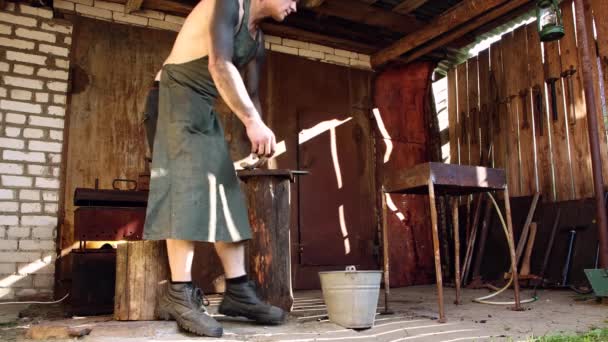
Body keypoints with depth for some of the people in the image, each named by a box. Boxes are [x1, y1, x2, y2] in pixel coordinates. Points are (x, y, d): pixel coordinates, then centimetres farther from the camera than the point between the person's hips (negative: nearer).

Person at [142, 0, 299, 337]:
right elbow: (220, 65, -24)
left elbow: (252, 95, 18)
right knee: (188, 185, -20)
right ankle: (179, 295, -20)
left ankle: (237, 291, 2)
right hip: (174, 95, -9)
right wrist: (252, 120, -27)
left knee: (226, 192, 0)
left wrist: (260, 135, 4)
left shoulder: (258, 40, 17)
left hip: (205, 108, 9)